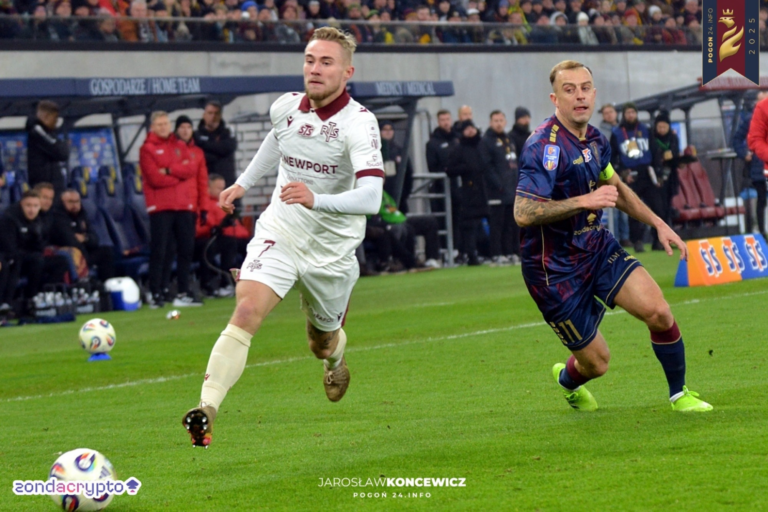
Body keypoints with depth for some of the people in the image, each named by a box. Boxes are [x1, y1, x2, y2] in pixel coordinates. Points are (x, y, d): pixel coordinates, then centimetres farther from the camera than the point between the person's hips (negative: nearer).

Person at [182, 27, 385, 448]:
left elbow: (371, 197, -35)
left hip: (332, 250, -2)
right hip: (279, 234, 2)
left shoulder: (359, 123, -21)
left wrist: (317, 199, -50)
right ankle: (207, 407, -32)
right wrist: (243, 183, 28)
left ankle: (336, 361, 56)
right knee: (246, 312, -23)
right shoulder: (286, 108, -5)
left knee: (323, 342, 17)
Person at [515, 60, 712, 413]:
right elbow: (523, 213, -32)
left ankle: (679, 394, 10)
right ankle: (567, 380, 39)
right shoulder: (544, 146, -23)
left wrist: (658, 223, 18)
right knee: (596, 362, 0)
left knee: (658, 312, -12)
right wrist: (585, 201, -34)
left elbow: (616, 189, 24)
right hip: (554, 269, -7)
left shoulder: (595, 139, 4)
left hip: (596, 248, 7)